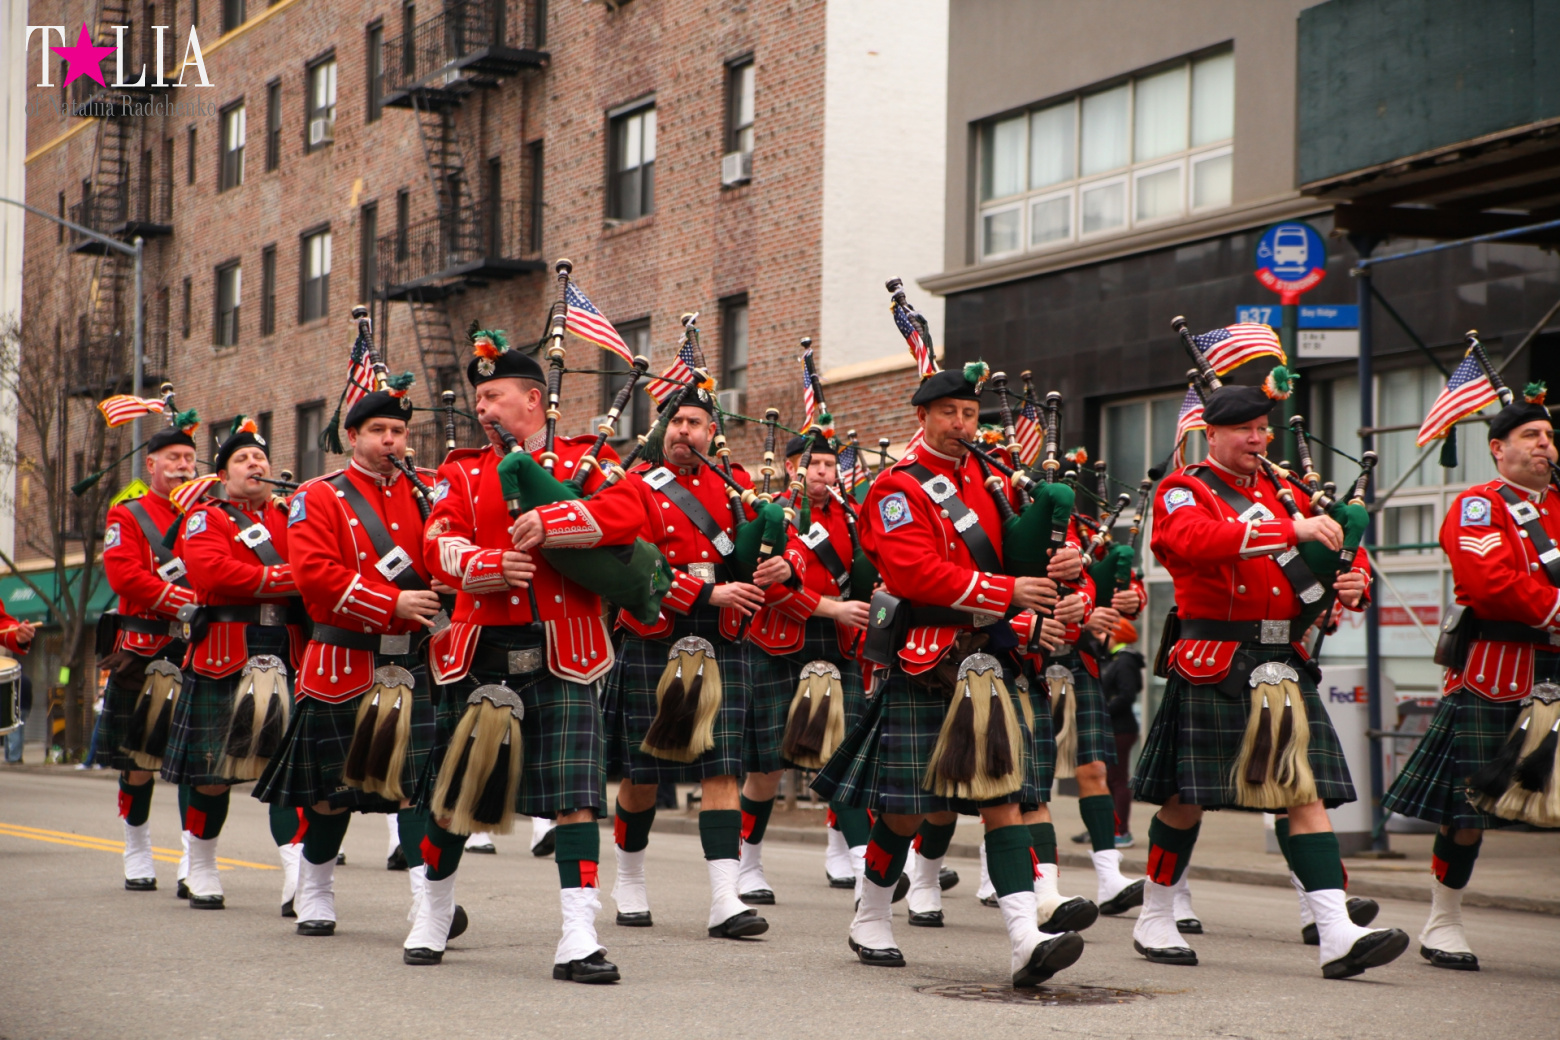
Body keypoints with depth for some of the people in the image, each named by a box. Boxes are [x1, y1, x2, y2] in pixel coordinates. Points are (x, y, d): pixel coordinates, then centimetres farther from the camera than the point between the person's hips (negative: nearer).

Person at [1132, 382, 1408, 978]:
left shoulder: (1284, 492, 19)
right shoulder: (1182, 492, -1)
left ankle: (1337, 934, -12)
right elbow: (1196, 540, -24)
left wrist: (1349, 586, -3)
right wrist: (1290, 530, -30)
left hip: (1282, 665, 5)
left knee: (1307, 792, -4)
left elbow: (1336, 551, 22)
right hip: (1211, 665, -5)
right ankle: (1155, 920, 20)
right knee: (1185, 797, 3)